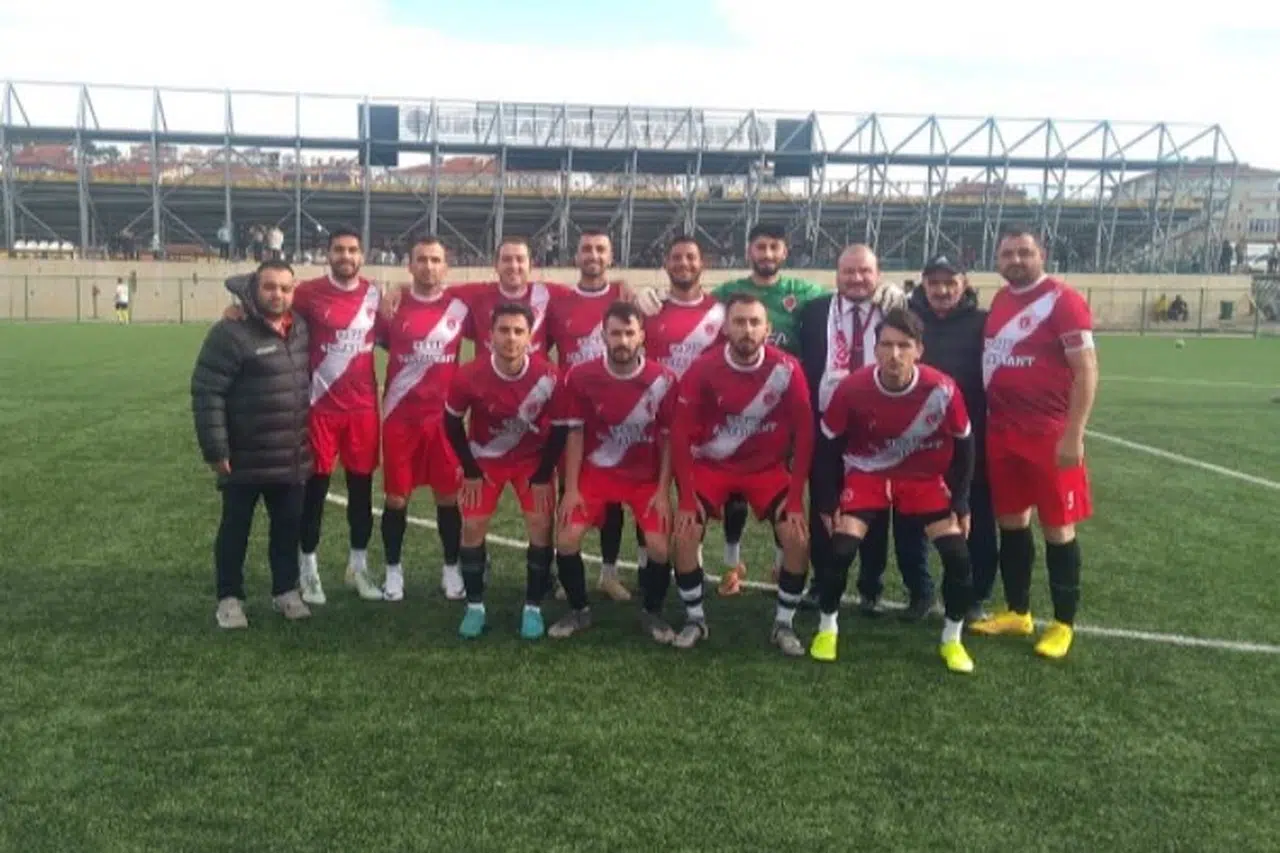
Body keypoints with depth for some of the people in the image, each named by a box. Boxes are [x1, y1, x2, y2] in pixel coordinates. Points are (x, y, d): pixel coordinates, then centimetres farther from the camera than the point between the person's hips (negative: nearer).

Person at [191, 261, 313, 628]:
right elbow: (206, 393, -16)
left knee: (289, 525, 14)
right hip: (245, 458, -5)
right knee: (235, 528, 8)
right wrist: (215, 449, -17)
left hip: (291, 458, 6)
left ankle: (286, 590, 29)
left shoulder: (301, 329, 5)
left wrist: (309, 436, 15)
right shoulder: (232, 333, -16)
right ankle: (230, 598, 22)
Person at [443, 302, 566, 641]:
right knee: (473, 528, -3)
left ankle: (533, 608, 5)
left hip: (533, 458, 0)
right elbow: (452, 423, -9)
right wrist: (470, 471, -7)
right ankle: (475, 607, 13)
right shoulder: (469, 376, -27)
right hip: (485, 459, 0)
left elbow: (560, 428, -11)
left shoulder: (548, 376, -27)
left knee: (541, 526, -8)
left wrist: (544, 475, -10)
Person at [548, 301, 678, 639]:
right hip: (597, 472, 1)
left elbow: (668, 439, -5)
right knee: (566, 540, -13)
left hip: (647, 476, 0)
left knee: (660, 547, -15)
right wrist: (571, 488, -9)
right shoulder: (580, 377, -12)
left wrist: (664, 490, -9)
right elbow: (575, 435, -4)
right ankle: (579, 611, 12)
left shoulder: (663, 380, -13)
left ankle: (651, 613, 13)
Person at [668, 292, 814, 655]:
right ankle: (695, 619, 8)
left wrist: (796, 496, -13)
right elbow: (681, 433, -13)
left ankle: (784, 624, 7)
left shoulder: (787, 369, -17)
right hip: (712, 464, 0)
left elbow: (804, 433, -10)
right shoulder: (703, 369, -18)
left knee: (798, 538, -14)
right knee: (684, 536, -15)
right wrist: (686, 496, -17)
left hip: (768, 466, 0)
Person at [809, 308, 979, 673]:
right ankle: (827, 628, 9)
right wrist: (827, 502, -7)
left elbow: (963, 446, -6)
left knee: (957, 555, -11)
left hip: (925, 477, 1)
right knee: (841, 550, -15)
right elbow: (828, 444, -8)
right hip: (867, 474, 0)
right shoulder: (852, 388, -24)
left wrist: (961, 503, -5)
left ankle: (952, 639, 11)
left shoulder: (943, 389, -23)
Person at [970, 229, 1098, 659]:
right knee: (1010, 520, 13)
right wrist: (987, 420, 14)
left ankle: (1063, 624, 16)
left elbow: (1086, 371, -14)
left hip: (1049, 434, -7)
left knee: (1057, 527, 3)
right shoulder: (1000, 300, 11)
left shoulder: (1063, 301, -11)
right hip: (1001, 432, 7)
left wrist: (1073, 435, -19)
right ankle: (1017, 612, 27)